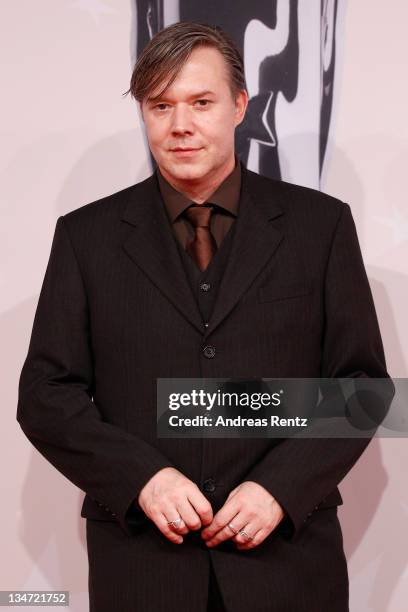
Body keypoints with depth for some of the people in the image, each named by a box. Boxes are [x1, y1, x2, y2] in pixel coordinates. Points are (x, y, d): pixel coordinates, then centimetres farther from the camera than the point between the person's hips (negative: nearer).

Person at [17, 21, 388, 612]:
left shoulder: (319, 224, 2)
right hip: (142, 558, 1)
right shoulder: (87, 235, 4)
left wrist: (281, 486, -11)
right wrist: (141, 477, -12)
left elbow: (360, 380, 2)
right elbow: (46, 392, 2)